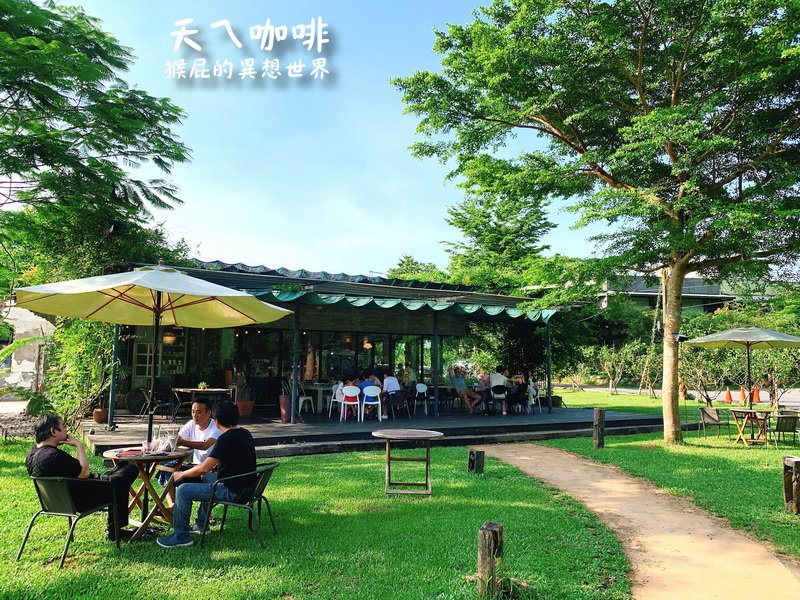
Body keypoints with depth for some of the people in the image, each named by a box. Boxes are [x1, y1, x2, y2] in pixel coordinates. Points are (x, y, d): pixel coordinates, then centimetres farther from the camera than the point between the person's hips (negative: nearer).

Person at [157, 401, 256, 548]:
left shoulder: (226, 439, -22)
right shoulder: (245, 433, 6)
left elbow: (204, 468, -21)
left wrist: (182, 474, -6)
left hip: (232, 491, -10)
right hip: (246, 485, 10)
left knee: (183, 490, -5)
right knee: (206, 477, 33)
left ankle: (181, 537, 6)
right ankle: (201, 525, 39)